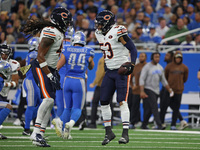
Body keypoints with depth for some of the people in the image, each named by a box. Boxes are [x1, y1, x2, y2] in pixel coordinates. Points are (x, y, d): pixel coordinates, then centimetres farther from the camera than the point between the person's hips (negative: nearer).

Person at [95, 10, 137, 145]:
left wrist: (131, 65, -25)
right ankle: (109, 132, 12)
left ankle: (125, 134, -11)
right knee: (104, 102, 2)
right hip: (109, 71, 8)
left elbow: (133, 49, -15)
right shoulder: (99, 34, 9)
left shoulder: (118, 32, -16)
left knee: (122, 102, -13)